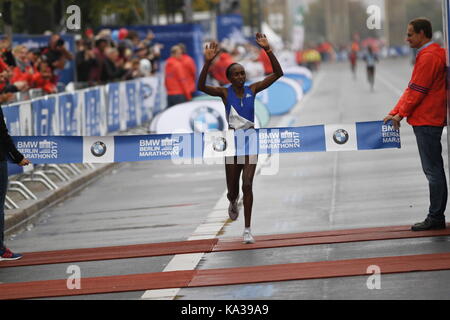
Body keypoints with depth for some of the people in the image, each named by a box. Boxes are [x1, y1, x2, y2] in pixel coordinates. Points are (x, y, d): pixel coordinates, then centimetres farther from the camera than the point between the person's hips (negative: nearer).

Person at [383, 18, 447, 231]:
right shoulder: (434, 53, 17)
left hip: (427, 120, -11)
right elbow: (412, 90, 19)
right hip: (429, 120, 11)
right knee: (434, 169, 12)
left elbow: (417, 91, -17)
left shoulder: (429, 57, -16)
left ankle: (435, 218, -3)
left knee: (433, 170, -6)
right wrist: (395, 112, 17)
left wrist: (400, 114, -7)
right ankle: (436, 217, 16)